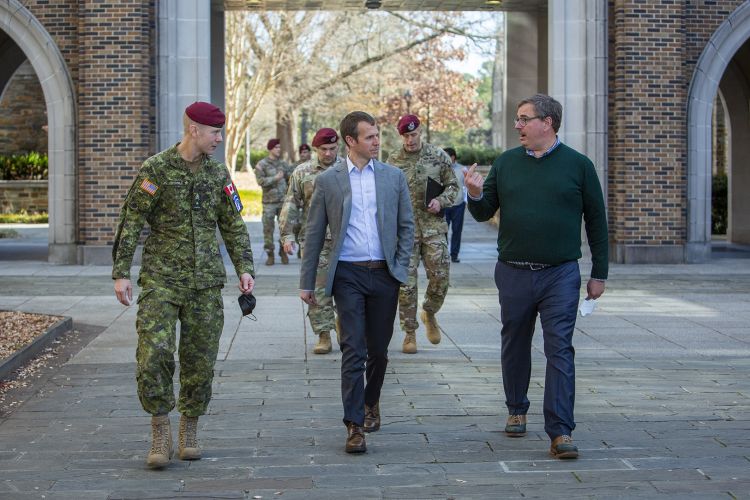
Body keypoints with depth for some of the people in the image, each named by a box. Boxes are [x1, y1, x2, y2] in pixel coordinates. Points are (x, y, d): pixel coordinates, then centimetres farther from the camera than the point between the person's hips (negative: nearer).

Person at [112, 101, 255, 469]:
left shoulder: (218, 173, 9)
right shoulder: (156, 169, -4)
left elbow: (233, 225, 13)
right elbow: (131, 222, -4)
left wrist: (244, 268, 2)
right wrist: (121, 273, -10)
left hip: (206, 280, 4)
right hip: (161, 278, -4)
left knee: (201, 358, 4)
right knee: (154, 353, -14)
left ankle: (189, 433, 19)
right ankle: (160, 434, -1)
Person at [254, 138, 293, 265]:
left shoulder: (283, 164, 11)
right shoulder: (262, 164, -1)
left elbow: (291, 179, 13)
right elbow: (260, 180, -12)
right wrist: (275, 178, -19)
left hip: (283, 201, 3)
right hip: (269, 201, -3)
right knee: (268, 228, -2)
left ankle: (283, 253, 13)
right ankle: (270, 254, 6)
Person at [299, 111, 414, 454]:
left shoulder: (393, 177, 7)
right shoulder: (328, 180, 2)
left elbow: (406, 226, 12)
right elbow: (314, 233, 5)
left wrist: (401, 267, 3)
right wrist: (307, 282, 5)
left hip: (384, 274, 2)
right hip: (348, 274, -2)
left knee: (378, 349, 11)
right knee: (353, 351, -7)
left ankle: (371, 402, 36)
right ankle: (355, 426, -5)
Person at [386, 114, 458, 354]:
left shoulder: (438, 156, 4)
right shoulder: (393, 160, 3)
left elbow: (453, 185, 10)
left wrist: (441, 200, -8)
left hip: (434, 226, 1)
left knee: (440, 276, -2)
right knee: (406, 281, -1)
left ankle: (429, 313, 27)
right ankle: (410, 332, 9)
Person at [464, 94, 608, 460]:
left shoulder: (578, 165, 0)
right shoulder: (506, 163, 6)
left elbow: (596, 220, 3)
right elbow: (484, 212, 9)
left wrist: (599, 274, 2)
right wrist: (475, 195, -14)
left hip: (560, 275, -3)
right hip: (513, 274, 3)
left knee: (560, 350, -8)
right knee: (514, 345, 14)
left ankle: (560, 432, -10)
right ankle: (517, 410, 34)